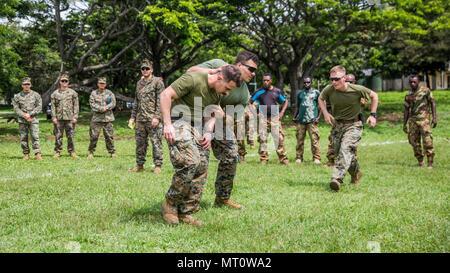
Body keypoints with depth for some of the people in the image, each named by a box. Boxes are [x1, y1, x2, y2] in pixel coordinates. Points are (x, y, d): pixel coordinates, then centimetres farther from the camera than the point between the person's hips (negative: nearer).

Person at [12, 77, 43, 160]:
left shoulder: (36, 95, 5)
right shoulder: (18, 96, 9)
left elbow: (39, 107, 0)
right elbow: (16, 109, 4)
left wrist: (29, 114, -10)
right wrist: (24, 116, -10)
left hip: (33, 119, -2)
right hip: (22, 120, 2)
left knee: (35, 137, -10)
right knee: (23, 138, 2)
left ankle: (38, 154, -13)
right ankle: (26, 154, 10)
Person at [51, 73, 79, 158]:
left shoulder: (73, 93, 7)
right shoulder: (55, 93, 9)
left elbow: (76, 106, 5)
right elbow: (53, 106, 7)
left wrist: (75, 116, -4)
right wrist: (54, 117, -3)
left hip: (70, 118, -1)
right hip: (58, 118, 1)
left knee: (70, 136, 1)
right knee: (58, 136, 1)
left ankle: (72, 151, 9)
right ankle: (58, 152, 8)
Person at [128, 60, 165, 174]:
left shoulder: (158, 82, -2)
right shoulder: (139, 83, 18)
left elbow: (160, 100, -9)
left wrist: (157, 117, -16)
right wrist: (133, 117, 16)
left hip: (153, 119, -6)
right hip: (140, 119, 6)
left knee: (156, 142, -4)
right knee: (140, 143, 9)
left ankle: (158, 166, 2)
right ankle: (139, 165, 17)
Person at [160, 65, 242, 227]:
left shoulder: (217, 94, 10)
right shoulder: (193, 79, -16)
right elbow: (165, 95, -16)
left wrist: (208, 132, 1)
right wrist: (167, 125, -21)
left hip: (197, 127, 8)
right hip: (178, 122, -8)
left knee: (202, 168, -4)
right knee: (190, 162, -24)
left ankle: (185, 213, 5)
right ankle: (170, 204, -6)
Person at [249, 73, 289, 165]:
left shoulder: (277, 91, 7)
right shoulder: (259, 92, 5)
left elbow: (286, 101, 18)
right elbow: (250, 102, 14)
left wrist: (282, 112, 6)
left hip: (275, 117, 0)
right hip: (263, 118, 0)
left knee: (279, 138, -6)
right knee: (262, 139, -3)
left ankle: (283, 158, 0)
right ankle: (264, 159, 4)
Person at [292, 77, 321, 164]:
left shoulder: (316, 93, 5)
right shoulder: (300, 93, 14)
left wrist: (318, 117, -4)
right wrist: (294, 117, 8)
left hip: (312, 121, -3)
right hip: (301, 121, 3)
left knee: (314, 140, -7)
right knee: (300, 140, 5)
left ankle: (316, 158, -1)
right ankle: (299, 158, 13)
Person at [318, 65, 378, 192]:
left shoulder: (357, 89, -18)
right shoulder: (329, 89, -12)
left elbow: (374, 96, 1)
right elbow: (320, 98, 12)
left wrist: (373, 115, -6)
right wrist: (325, 113, -4)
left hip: (353, 125, -5)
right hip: (337, 125, 5)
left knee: (345, 149, -25)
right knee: (338, 151, 12)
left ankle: (337, 178, -37)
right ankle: (356, 173, 39)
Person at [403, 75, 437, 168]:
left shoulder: (426, 90, 2)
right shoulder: (408, 96, 13)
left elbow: (432, 103, 1)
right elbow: (406, 110, 17)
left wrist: (434, 117, -7)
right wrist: (404, 124, 12)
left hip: (424, 119, -4)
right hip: (413, 120, 4)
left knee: (427, 141, -13)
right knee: (414, 142, 3)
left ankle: (430, 163, -8)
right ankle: (420, 162, 16)